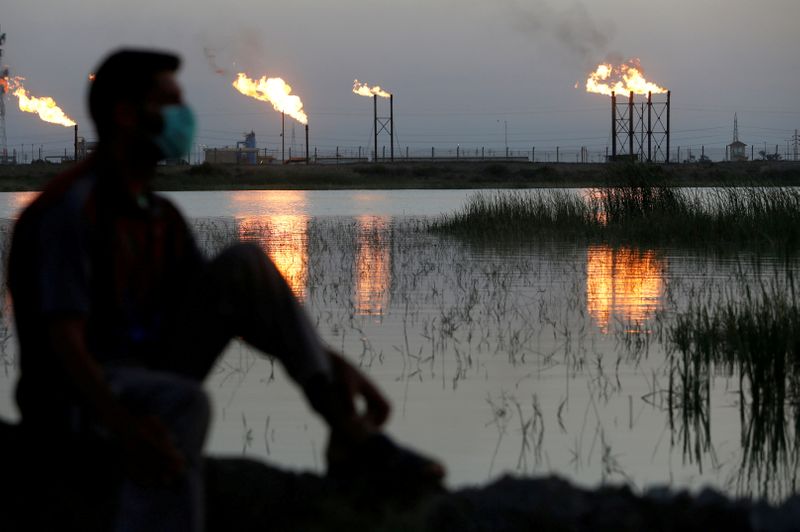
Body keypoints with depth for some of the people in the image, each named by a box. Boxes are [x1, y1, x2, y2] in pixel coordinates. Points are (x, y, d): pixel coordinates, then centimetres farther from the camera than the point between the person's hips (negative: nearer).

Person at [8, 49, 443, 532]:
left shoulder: (160, 218, 11)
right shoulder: (71, 209, -16)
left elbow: (232, 308, 14)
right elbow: (64, 338, -27)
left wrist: (334, 364, 3)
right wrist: (125, 424, -45)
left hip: (149, 379, 8)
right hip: (79, 397, -8)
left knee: (244, 265, -3)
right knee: (181, 404, -40)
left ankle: (348, 430, -11)